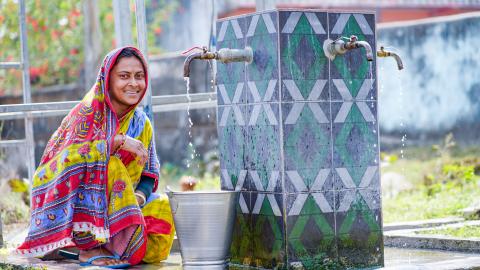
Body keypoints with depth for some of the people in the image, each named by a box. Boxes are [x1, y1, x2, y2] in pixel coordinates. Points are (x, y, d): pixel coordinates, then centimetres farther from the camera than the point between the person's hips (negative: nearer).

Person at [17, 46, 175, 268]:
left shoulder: (142, 124, 7)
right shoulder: (88, 112, -9)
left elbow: (150, 175, 6)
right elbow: (68, 154, -24)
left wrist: (140, 195, -16)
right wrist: (119, 141, -28)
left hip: (118, 206, 5)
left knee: (164, 206, -16)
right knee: (108, 162, -30)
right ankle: (91, 248, -25)